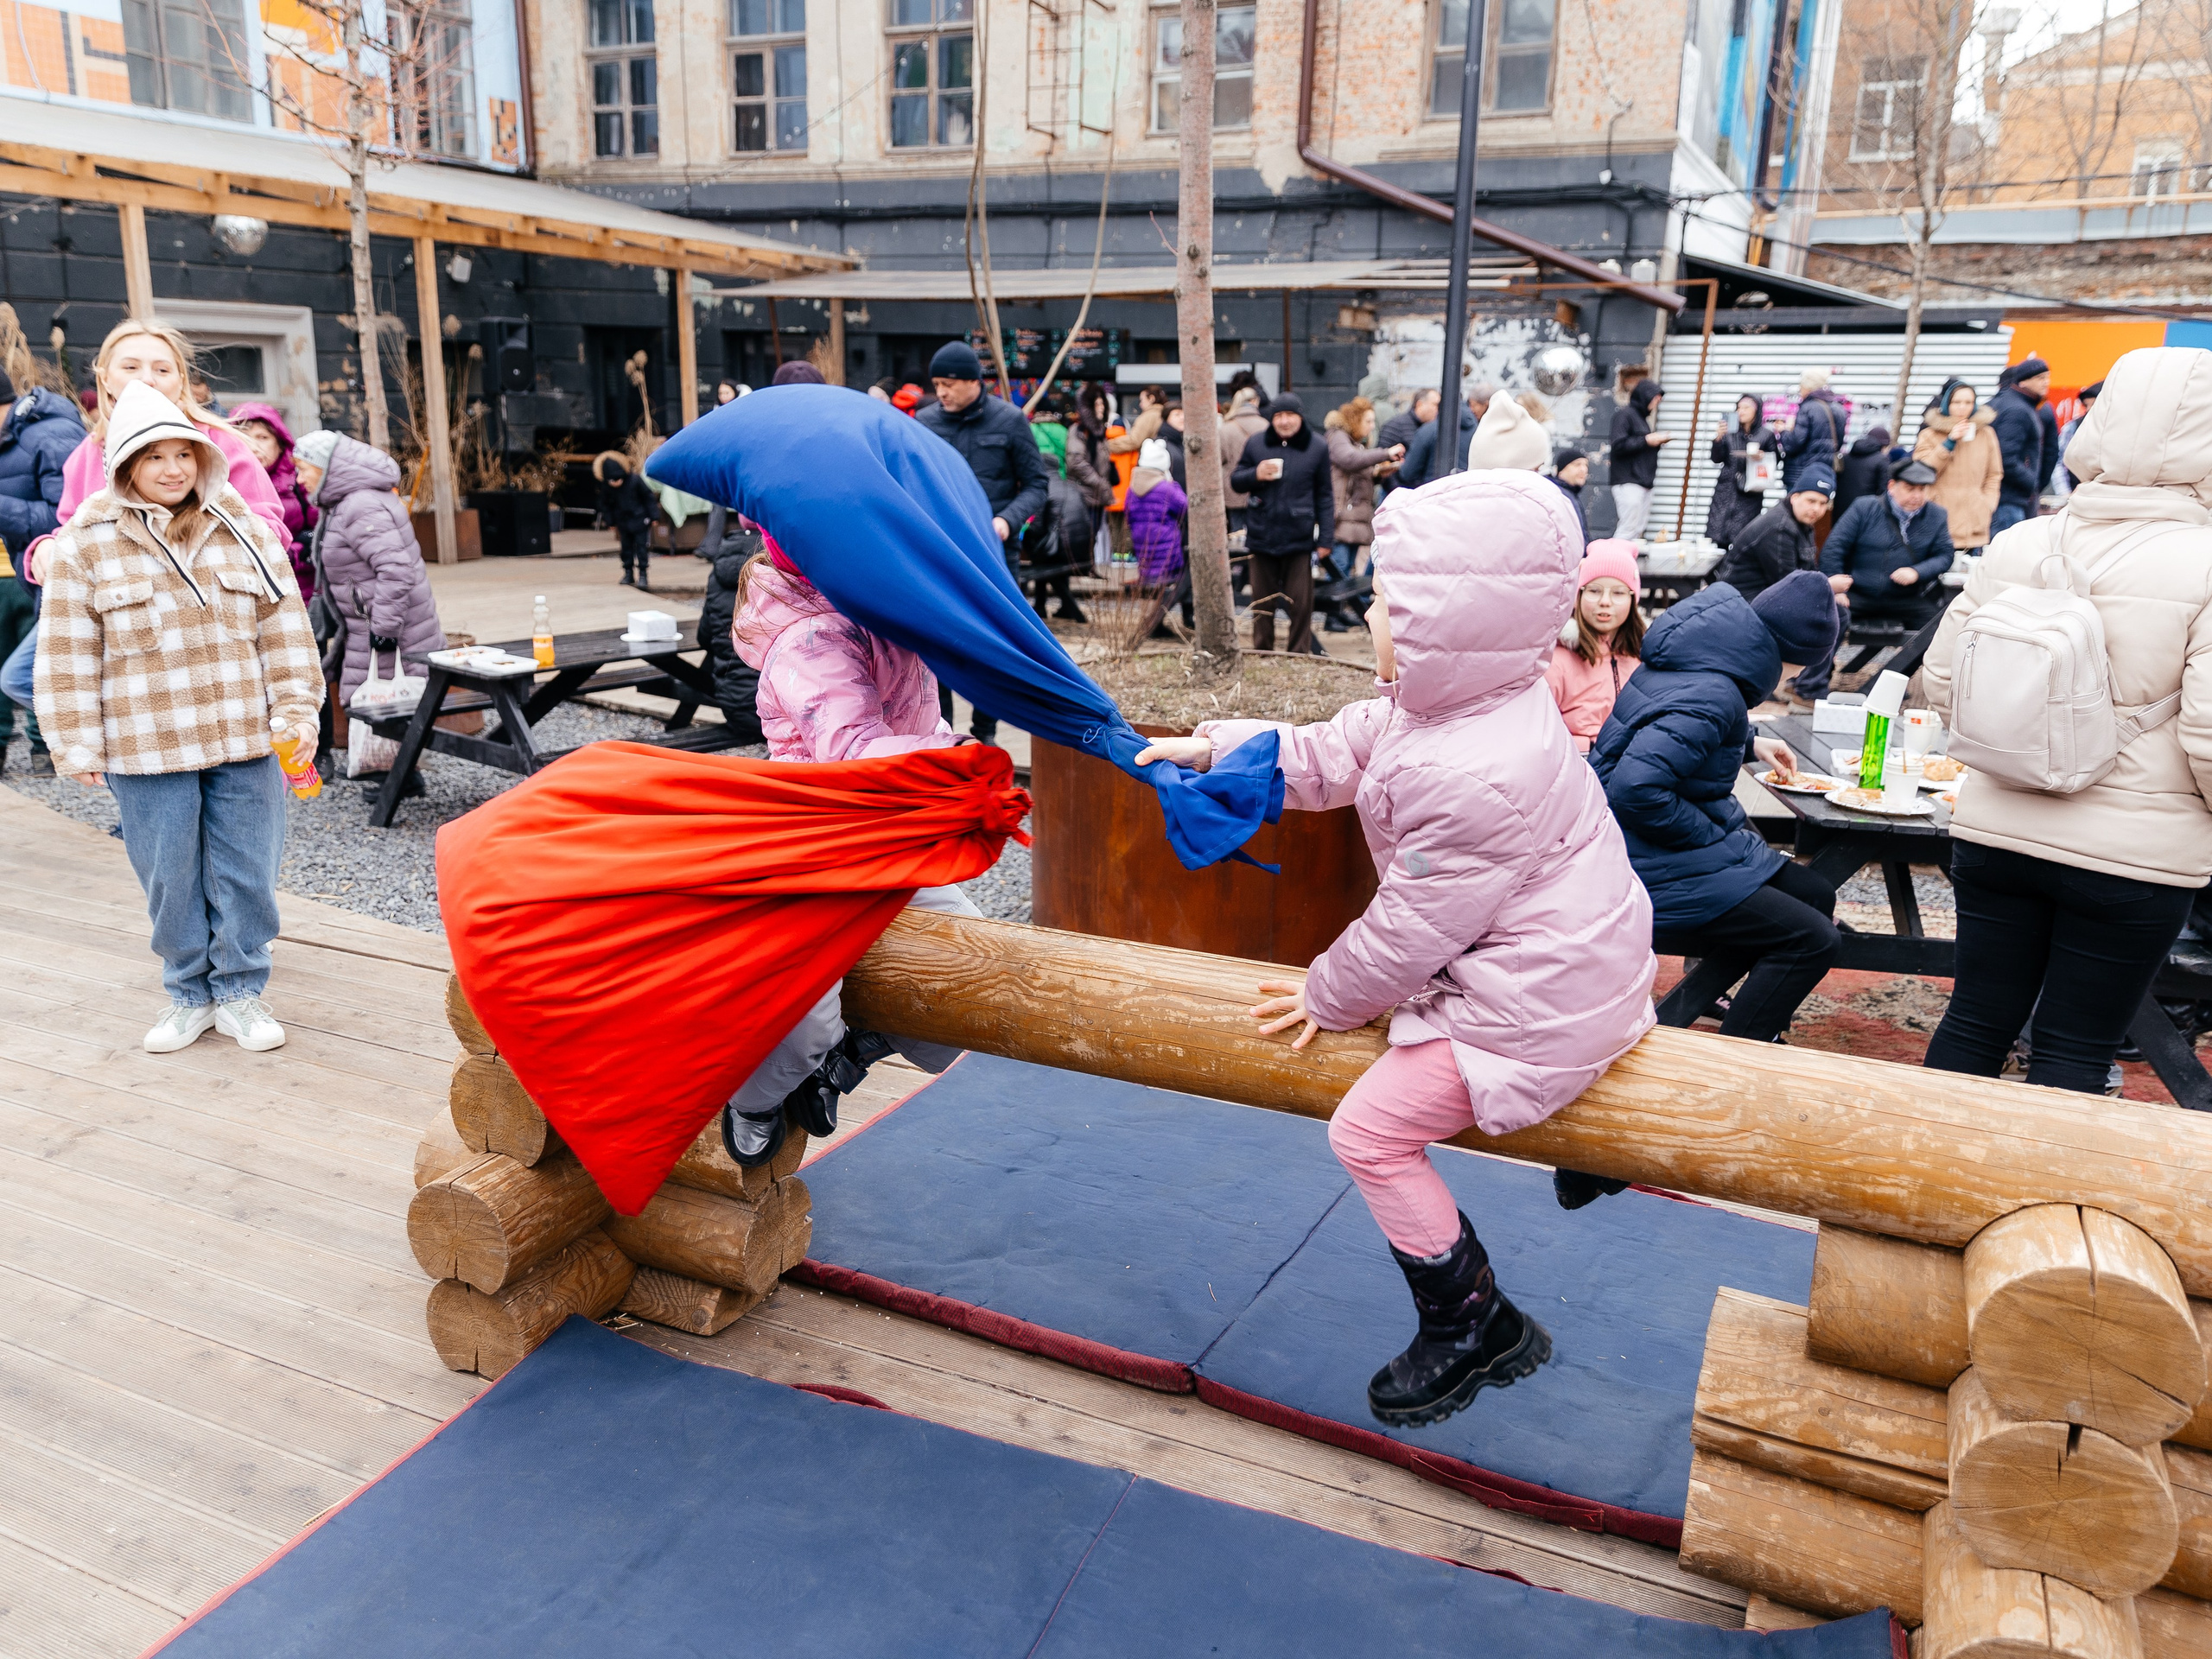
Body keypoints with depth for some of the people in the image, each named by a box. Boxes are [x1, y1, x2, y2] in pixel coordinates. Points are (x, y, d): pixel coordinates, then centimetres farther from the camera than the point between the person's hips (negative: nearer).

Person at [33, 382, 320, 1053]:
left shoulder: (246, 530, 5)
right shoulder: (85, 544, -1)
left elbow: (284, 629, 7)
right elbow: (68, 657, 0)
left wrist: (298, 710, 1)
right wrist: (78, 746, -3)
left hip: (244, 742, 1)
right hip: (144, 748, -1)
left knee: (246, 871, 6)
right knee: (171, 878, 7)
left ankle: (240, 991, 21)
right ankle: (190, 994, 24)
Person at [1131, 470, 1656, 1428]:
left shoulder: (1477, 778, -32)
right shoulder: (1454, 704, -1)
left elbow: (1410, 929, -21)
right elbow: (1331, 756, 12)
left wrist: (1329, 998, -4)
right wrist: (1210, 747, 12)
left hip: (1535, 1006, -11)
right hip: (1555, 956, 11)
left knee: (1372, 1132, -4)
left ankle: (1475, 1329, 14)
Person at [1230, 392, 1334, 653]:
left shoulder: (1317, 448, 2)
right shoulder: (1256, 444, 4)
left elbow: (1324, 495, 4)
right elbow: (1236, 480, 11)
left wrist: (1326, 537, -1)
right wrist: (1256, 475, -12)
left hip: (1299, 539, -2)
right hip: (1262, 537, 2)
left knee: (1300, 602, 0)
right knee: (1262, 602, 10)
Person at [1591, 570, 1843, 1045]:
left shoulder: (1690, 661, 6)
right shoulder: (1710, 698, -25)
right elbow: (1636, 788, -35)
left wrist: (1749, 743, 27)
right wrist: (1719, 837, -22)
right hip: (1657, 871, -11)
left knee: (1815, 896, 16)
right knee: (1814, 939, -12)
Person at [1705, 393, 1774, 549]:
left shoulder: (1766, 434, 6)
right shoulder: (1730, 432, 11)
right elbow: (1717, 460, 4)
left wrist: (1763, 456, -13)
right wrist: (1718, 438, -10)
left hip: (1750, 493, -2)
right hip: (1726, 490, 2)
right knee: (1717, 536, -8)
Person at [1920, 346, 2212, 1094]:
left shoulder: (2016, 546, -2)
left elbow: (1941, 682, 3)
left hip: (1994, 831, 4)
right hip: (2135, 857, -3)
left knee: (1976, 1020, 16)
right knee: (2072, 1055, 9)